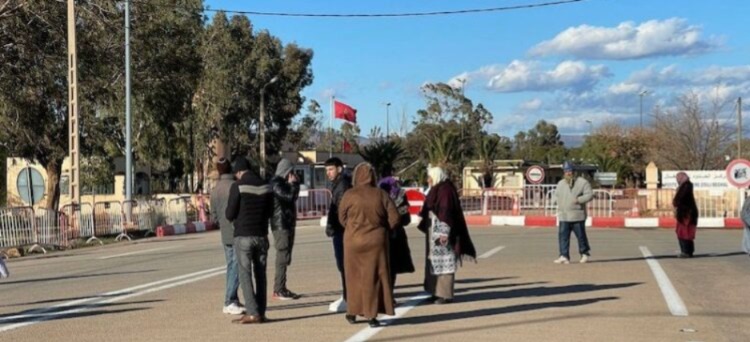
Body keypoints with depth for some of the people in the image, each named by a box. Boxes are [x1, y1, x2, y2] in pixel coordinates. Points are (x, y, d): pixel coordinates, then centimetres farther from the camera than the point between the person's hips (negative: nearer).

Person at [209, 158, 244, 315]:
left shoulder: (215, 190, 8)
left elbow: (213, 216, 12)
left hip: (225, 235, 7)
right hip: (238, 233, -7)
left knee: (231, 266, 13)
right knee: (236, 267, -6)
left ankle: (233, 301, 16)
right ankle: (230, 302, -8)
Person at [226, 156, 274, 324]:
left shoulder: (238, 186, -10)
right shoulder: (265, 186, 4)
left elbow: (230, 214, -9)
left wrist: (235, 218, 12)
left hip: (243, 236, -5)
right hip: (261, 235, 5)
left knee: (245, 274, -1)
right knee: (260, 273, 11)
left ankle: (252, 313, -7)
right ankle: (261, 312, 11)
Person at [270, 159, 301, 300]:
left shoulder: (283, 183, 19)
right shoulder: (276, 183, -13)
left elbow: (293, 197, 22)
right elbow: (290, 196, -22)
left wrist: (293, 184, 9)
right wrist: (294, 183, -6)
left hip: (288, 223, 10)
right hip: (280, 224, -10)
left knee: (284, 256, 12)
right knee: (282, 256, -11)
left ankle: (281, 288, 18)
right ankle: (279, 290, -10)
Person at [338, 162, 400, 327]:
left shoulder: (349, 195, -8)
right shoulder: (381, 195, -5)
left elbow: (342, 218, 2)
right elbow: (394, 218, -6)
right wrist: (381, 229, 9)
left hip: (354, 241, 0)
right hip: (376, 241, 0)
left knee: (354, 276, 13)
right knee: (373, 277, 6)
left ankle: (353, 312, 21)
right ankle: (371, 315, 3)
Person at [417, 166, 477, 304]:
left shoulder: (445, 190, -14)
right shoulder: (436, 190, 15)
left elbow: (446, 212, -21)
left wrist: (445, 232, -26)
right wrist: (425, 226, 22)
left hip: (442, 231, -10)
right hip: (435, 231, 10)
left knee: (444, 262, -7)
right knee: (435, 262, 12)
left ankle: (446, 294, -4)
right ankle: (438, 293, 18)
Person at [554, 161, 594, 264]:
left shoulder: (582, 182, -2)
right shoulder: (560, 183, 15)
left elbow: (590, 195, -9)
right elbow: (557, 194, 29)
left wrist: (578, 199, -22)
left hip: (578, 216, -4)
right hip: (563, 216, 4)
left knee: (581, 235, 4)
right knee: (563, 236, -5)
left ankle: (585, 253, 24)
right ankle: (564, 256, -7)